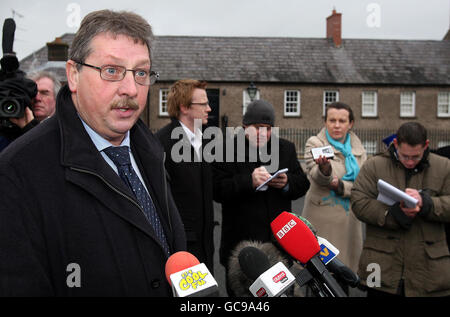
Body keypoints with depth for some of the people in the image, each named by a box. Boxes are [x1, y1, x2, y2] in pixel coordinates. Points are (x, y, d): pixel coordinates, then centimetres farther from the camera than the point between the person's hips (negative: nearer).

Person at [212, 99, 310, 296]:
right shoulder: (228, 150, -4)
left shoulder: (286, 148, 12)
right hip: (240, 241, -4)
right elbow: (218, 190, -13)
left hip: (279, 240, 4)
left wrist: (287, 182, -12)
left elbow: (303, 184, 10)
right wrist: (249, 181, -27)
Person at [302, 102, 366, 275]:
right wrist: (324, 168, -44)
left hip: (348, 218, 4)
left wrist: (341, 186, -14)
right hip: (322, 218, -4)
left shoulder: (357, 148, 10)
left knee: (346, 264, 11)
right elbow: (315, 176, -21)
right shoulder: (314, 143, -3)